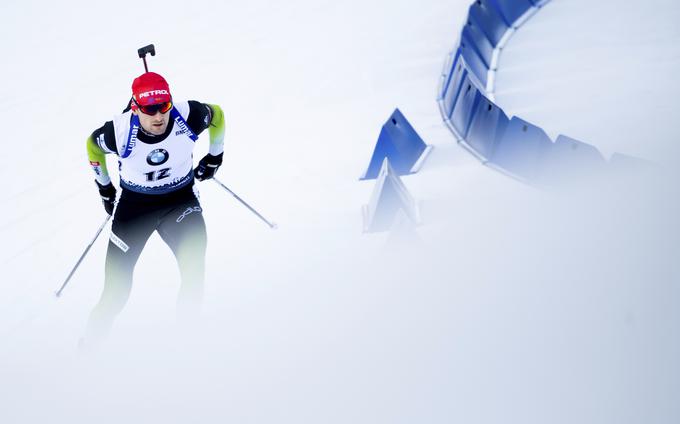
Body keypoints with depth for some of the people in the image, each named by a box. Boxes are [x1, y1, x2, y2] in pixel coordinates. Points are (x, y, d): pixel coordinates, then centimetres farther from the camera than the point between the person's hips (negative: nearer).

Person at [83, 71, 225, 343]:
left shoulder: (188, 116, -22)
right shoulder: (119, 132, -23)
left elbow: (217, 114, 2)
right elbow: (93, 145, 2)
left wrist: (214, 156, 14)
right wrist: (104, 188, 12)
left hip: (180, 198, 1)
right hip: (134, 203, 0)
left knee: (194, 265, -24)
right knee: (116, 292, -2)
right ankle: (94, 338, 24)